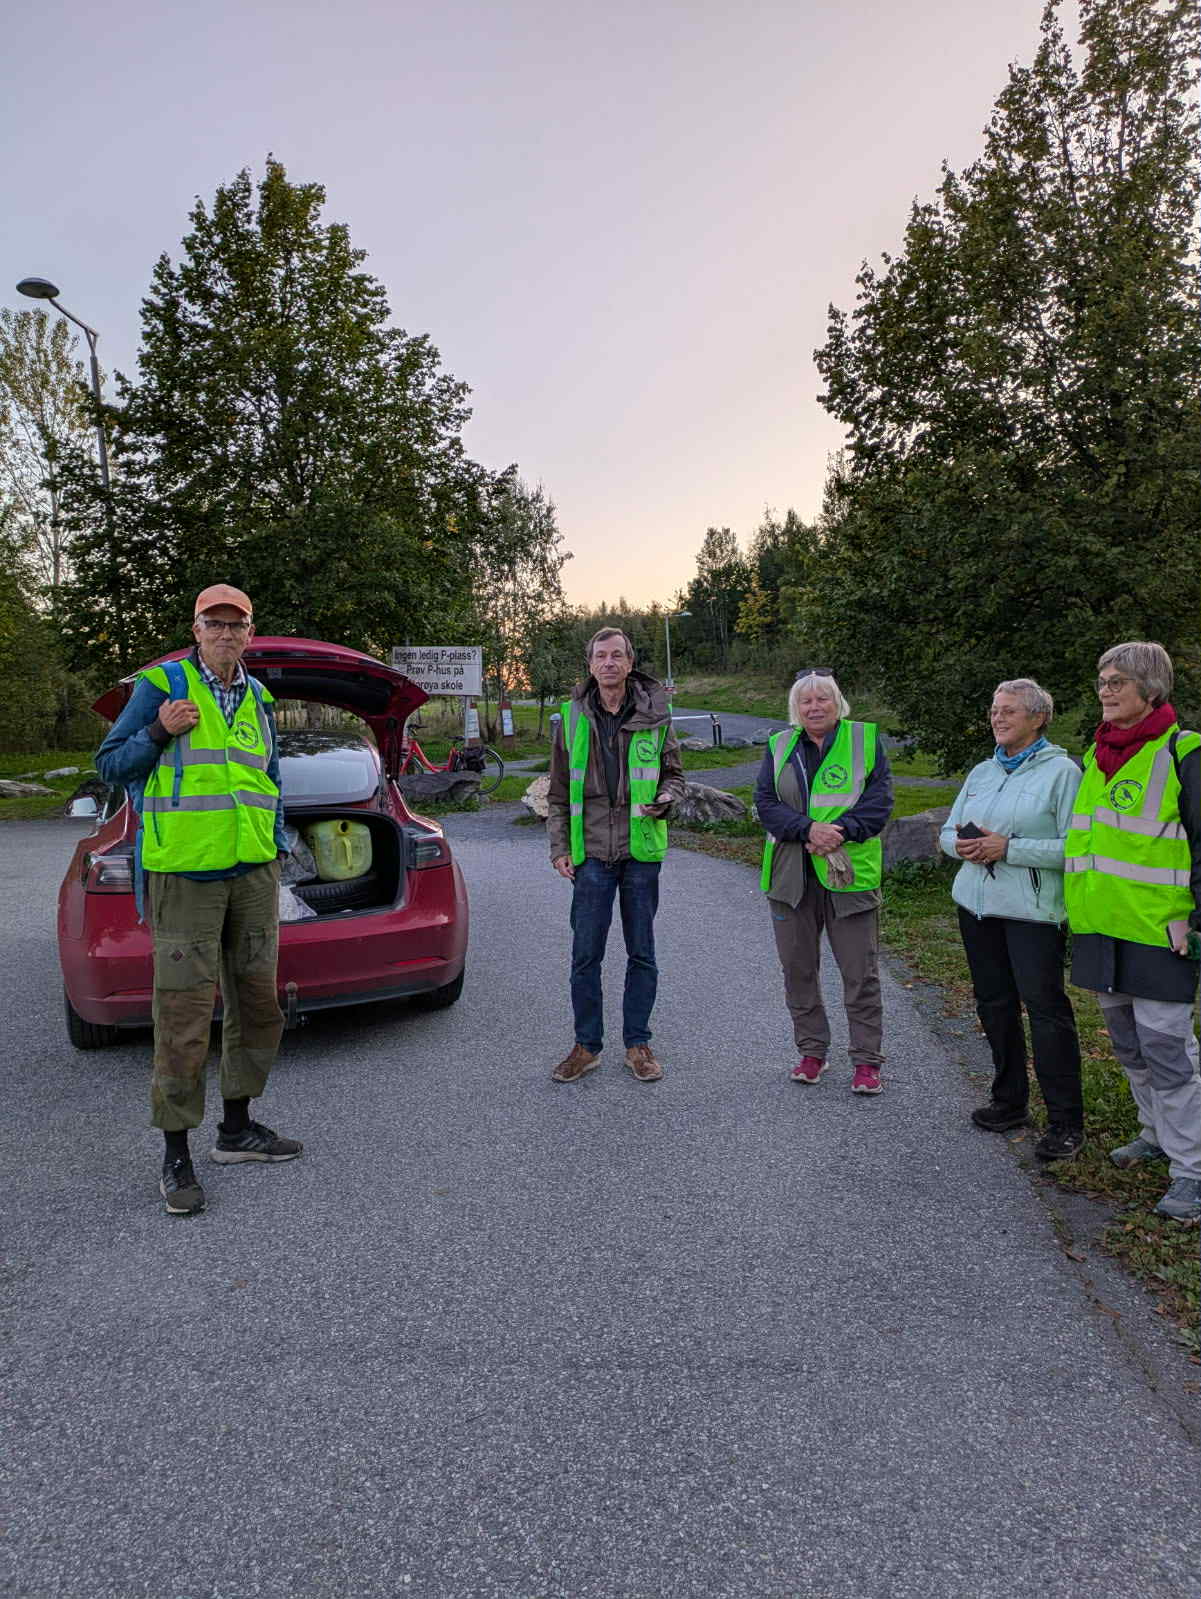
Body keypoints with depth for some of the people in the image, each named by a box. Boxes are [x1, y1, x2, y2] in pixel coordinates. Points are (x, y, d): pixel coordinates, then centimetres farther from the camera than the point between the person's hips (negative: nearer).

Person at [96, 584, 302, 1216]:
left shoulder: (258, 698, 16)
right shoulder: (161, 685, 0)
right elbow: (110, 764, 0)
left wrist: (277, 849, 16)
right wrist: (160, 731, -17)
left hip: (254, 873, 6)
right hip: (184, 876, -6)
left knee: (257, 1004, 11)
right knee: (184, 1014, -6)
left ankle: (236, 1129, 27)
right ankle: (176, 1157, 7)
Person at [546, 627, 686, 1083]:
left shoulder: (654, 716, 2)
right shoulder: (573, 718, 4)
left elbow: (674, 774, 10)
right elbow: (558, 792, 8)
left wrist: (663, 801, -13)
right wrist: (559, 848, 2)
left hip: (642, 849, 0)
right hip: (591, 853, 0)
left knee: (641, 953, 9)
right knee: (585, 954, 4)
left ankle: (637, 1043, 22)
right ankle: (586, 1045, 18)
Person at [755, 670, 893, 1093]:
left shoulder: (867, 740, 2)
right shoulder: (779, 747, 8)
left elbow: (879, 801, -5)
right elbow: (766, 803, -2)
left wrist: (840, 830, -20)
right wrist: (808, 829, -18)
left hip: (850, 874, -2)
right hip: (791, 876, 3)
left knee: (861, 972, 2)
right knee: (798, 969, 11)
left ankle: (866, 1061, 14)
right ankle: (812, 1051, 27)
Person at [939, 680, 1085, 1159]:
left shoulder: (1060, 771, -7)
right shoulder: (981, 772, 14)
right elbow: (948, 831, 17)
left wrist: (1008, 849, -20)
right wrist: (962, 845, -6)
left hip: (1033, 909, -7)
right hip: (977, 904, 7)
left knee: (1045, 1006, -6)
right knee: (994, 1002, 13)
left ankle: (1066, 1120, 5)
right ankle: (1009, 1101, 28)